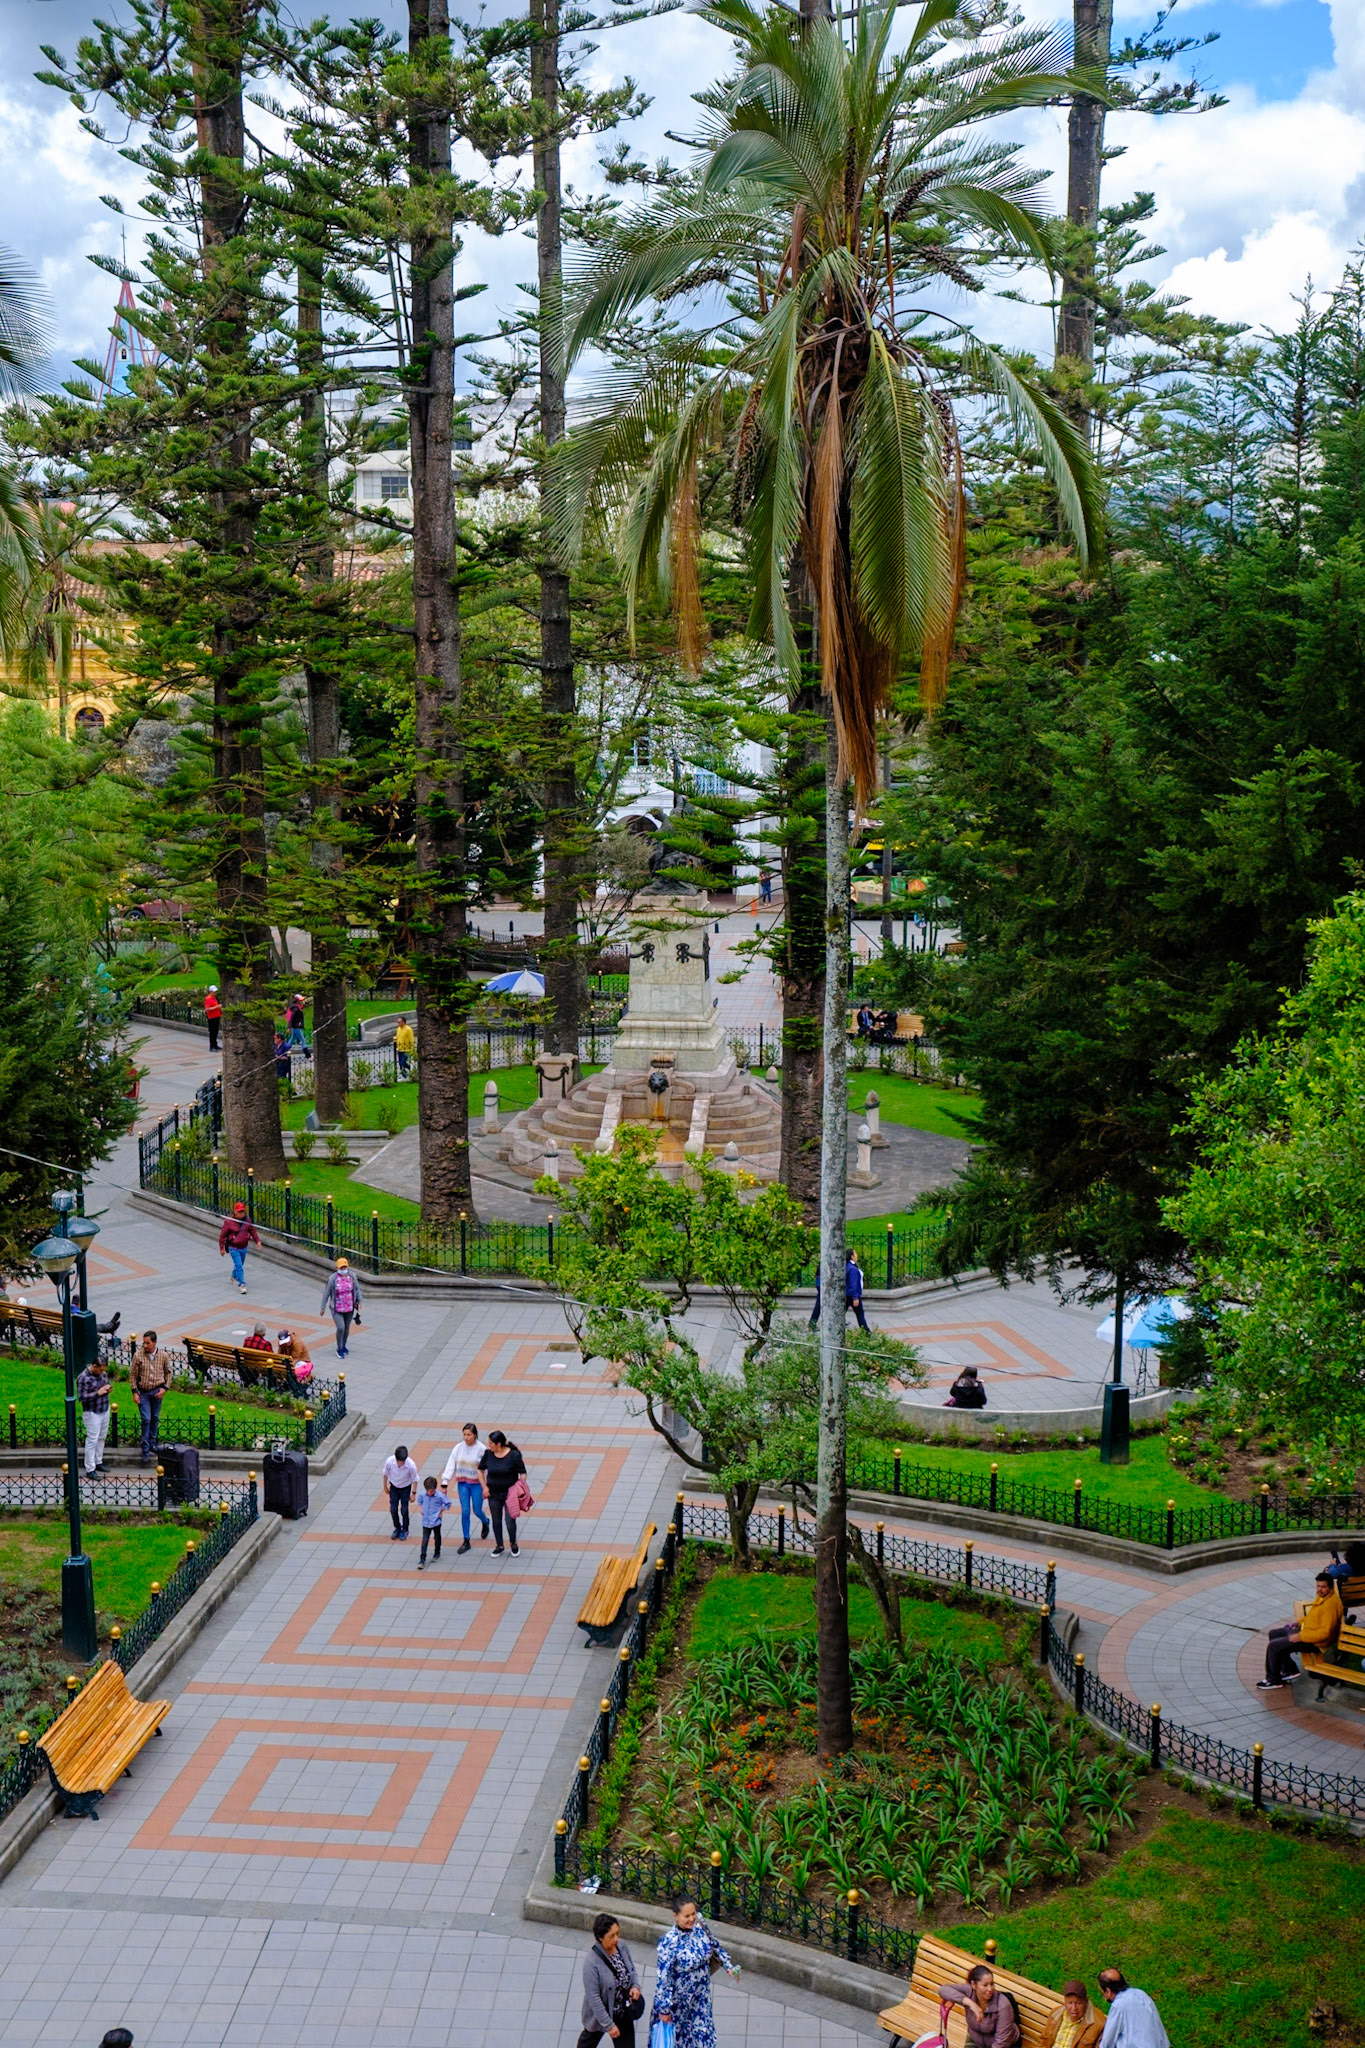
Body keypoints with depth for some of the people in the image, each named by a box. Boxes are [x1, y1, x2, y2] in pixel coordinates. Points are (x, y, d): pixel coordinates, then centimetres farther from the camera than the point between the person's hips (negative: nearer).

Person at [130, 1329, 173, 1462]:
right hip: (143, 1392, -2)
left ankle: (152, 1444, 28)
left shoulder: (163, 1356, -6)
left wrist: (165, 1388, -4)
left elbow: (168, 1372, 6)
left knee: (155, 1419, 12)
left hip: (157, 1391, 2)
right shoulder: (138, 1355, -12)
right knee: (146, 1419, -7)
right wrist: (135, 1392, -7)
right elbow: (133, 1375, -4)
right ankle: (145, 1450, -1)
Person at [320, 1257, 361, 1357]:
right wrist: (323, 1307, -4)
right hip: (337, 1308, -4)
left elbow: (357, 1289, 6)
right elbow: (326, 1293, -9)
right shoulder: (332, 1278, -17)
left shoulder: (352, 1276, -8)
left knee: (347, 1328, 17)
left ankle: (344, 1346, 39)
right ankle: (339, 1349, 10)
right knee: (340, 1328, -12)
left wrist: (359, 1302, 4)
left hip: (349, 1307, 4)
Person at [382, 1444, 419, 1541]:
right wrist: (385, 1486, 4)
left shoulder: (411, 1465, -34)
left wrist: (413, 1493, -10)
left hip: (405, 1488, -2)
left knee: (404, 1510, 4)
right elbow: (386, 1473, -8)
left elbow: (415, 1479, -16)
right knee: (393, 1509, 6)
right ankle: (397, 1528, 30)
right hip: (394, 1487, 2)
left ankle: (404, 1530, 27)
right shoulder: (389, 1461, -31)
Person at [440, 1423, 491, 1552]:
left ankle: (485, 1523, 42)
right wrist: (445, 1483, -8)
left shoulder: (482, 1449, -13)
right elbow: (450, 1465, -3)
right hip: (462, 1483, 2)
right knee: (465, 1511, 1)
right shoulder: (458, 1448, -4)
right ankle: (466, 1541, 11)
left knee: (477, 1511, 6)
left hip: (477, 1484, -2)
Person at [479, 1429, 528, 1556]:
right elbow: (480, 1469, 9)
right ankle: (499, 1546, 32)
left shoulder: (514, 1455, -16)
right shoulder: (488, 1454, -7)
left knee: (510, 1521, 0)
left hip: (510, 1493, -3)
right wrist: (484, 1487, 2)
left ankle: (513, 1544, 26)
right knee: (496, 1521, 13)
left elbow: (523, 1473, -8)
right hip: (493, 1494, 3)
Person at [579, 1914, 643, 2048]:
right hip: (600, 2012, -4)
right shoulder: (591, 1962, -32)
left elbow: (632, 1969, 5)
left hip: (624, 2012, 5)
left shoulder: (622, 1947, -14)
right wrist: (608, 2025, -21)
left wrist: (635, 1986, -15)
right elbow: (593, 1997, -26)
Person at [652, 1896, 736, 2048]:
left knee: (702, 2029, 18)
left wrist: (728, 1966, 4)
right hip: (678, 1998, -5)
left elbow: (714, 1944, 4)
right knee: (675, 2031, 20)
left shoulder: (699, 1924, -16)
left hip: (701, 1993, 5)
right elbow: (663, 1977, -25)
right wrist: (663, 2008, -19)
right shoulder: (669, 1941, -32)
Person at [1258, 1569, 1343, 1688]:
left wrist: (1300, 1637, -25)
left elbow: (1325, 1633, -29)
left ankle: (1273, 1680, 4)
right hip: (1306, 1629, 11)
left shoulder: (1331, 1604, -28)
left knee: (1273, 1646, -13)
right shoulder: (1322, 1596, 3)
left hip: (1315, 1642, -11)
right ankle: (1289, 1670, 22)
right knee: (1274, 1634, 17)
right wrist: (1299, 1622, 9)